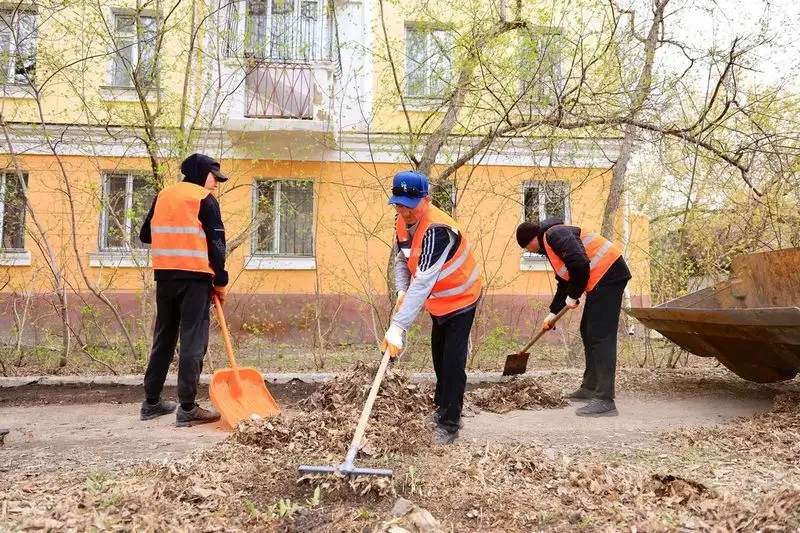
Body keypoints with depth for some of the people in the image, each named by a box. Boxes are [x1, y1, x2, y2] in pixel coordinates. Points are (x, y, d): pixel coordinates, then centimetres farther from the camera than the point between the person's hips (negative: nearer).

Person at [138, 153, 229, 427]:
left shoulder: (163, 195, 15)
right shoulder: (205, 199, -3)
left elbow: (145, 235, 19)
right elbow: (216, 242, -8)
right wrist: (220, 281, -2)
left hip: (165, 275, 6)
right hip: (195, 277, -6)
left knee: (163, 337, 14)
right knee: (193, 341, -5)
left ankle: (151, 402, 20)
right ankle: (187, 408, -6)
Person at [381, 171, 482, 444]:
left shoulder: (437, 231, -38)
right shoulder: (402, 223, -11)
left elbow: (423, 282, -46)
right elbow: (401, 260, 3)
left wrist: (397, 327, -51)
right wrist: (402, 291, -16)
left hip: (461, 298, -8)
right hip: (438, 301, 8)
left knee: (453, 361, -11)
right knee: (438, 355, 21)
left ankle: (449, 424, 2)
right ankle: (443, 406, 42)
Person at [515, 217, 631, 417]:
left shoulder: (555, 234, -12)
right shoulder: (550, 246, 21)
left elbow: (580, 264, -24)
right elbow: (563, 282, 29)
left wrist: (573, 296, -12)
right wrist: (553, 313, 27)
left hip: (608, 274, -11)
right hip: (601, 279, 11)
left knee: (600, 336, -14)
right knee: (588, 332, 16)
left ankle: (605, 401, -15)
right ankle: (590, 388, 25)